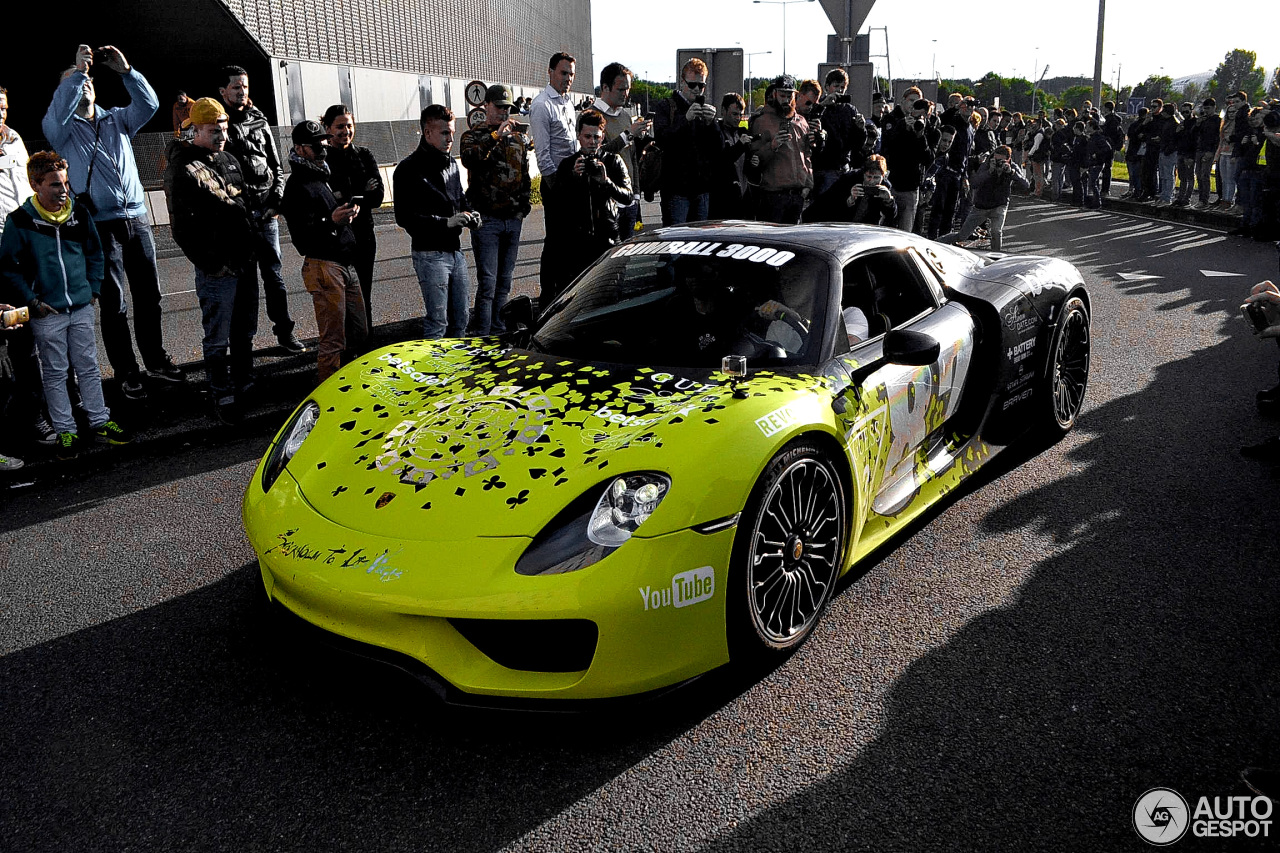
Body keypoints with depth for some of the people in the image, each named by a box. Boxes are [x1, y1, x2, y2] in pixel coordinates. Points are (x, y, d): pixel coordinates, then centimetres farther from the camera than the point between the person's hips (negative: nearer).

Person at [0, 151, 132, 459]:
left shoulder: (79, 214, 1)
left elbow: (95, 254, 14)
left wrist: (93, 289, 7)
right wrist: (32, 301, -9)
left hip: (81, 307, 3)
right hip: (47, 313, -3)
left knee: (88, 367, 11)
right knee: (56, 373, 7)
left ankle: (100, 422, 20)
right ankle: (66, 431, 15)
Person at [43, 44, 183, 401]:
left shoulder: (117, 119, 15)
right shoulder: (61, 128, 4)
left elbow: (149, 104, 0)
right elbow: (57, 114, -19)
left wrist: (125, 70, -11)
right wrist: (76, 70, -19)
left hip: (137, 220, 4)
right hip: (101, 226, -4)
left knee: (148, 295, 10)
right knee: (113, 303, -1)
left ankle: (156, 360, 23)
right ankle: (127, 372, 6)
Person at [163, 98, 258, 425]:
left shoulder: (229, 161, 14)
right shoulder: (183, 171, -13)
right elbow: (183, 230, -16)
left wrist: (255, 243, 14)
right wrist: (213, 265, -17)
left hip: (246, 262, 8)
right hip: (216, 270, -8)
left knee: (244, 333, 18)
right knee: (218, 340, 1)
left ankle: (246, 387, 31)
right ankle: (224, 399, 10)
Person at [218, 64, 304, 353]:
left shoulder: (260, 122, 13)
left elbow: (277, 166, 16)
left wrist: (277, 200, 1)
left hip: (266, 211, 3)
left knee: (273, 272, 8)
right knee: (245, 277, 0)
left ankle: (284, 331, 15)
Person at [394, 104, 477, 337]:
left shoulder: (451, 163, 14)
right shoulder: (409, 169, -10)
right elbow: (404, 217, -15)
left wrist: (470, 214, 4)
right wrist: (446, 222, -23)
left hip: (455, 250, 7)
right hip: (430, 254, -7)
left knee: (460, 320, 12)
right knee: (437, 322, -7)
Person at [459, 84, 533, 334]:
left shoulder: (519, 137, 17)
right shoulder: (474, 136, 3)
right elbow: (469, 158, -20)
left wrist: (523, 206, 15)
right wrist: (496, 135, -22)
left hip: (513, 219, 5)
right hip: (486, 219, -5)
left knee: (505, 281, 11)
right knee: (488, 282, -10)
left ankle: (498, 330, 20)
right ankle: (481, 335, -6)